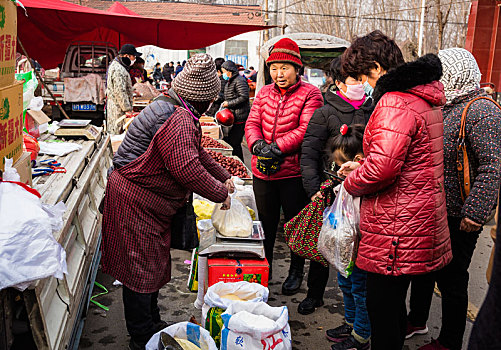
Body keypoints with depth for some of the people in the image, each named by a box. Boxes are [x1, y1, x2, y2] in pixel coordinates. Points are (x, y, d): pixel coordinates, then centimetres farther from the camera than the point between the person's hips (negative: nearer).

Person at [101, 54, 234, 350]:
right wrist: (221, 194, -23)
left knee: (154, 266, 20)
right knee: (140, 270, 1)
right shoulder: (179, 123, -28)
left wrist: (223, 177, 22)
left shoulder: (187, 120, 8)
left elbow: (199, 154, 23)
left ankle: (152, 324, 37)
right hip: (134, 204, -11)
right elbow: (188, 169, -36)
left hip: (152, 207, 11)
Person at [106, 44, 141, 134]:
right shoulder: (118, 70, -18)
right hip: (118, 109, -11)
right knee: (117, 133, -7)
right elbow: (120, 92, -23)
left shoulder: (120, 67, 17)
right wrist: (127, 109, -21)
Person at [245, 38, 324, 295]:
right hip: (262, 171, 4)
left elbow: (305, 130, -16)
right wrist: (258, 145, -18)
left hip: (293, 172, -4)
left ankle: (296, 271, 30)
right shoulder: (264, 93, 11)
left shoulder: (310, 94, -5)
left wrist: (276, 148, -24)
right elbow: (252, 123, 3)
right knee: (266, 222, 17)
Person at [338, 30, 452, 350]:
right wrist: (362, 166, 15)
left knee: (382, 312, 3)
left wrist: (352, 182, -8)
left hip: (396, 234, -10)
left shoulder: (395, 103, -19)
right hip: (423, 224, 10)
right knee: (394, 306, 23)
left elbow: (382, 167, -29)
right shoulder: (426, 99, 14)